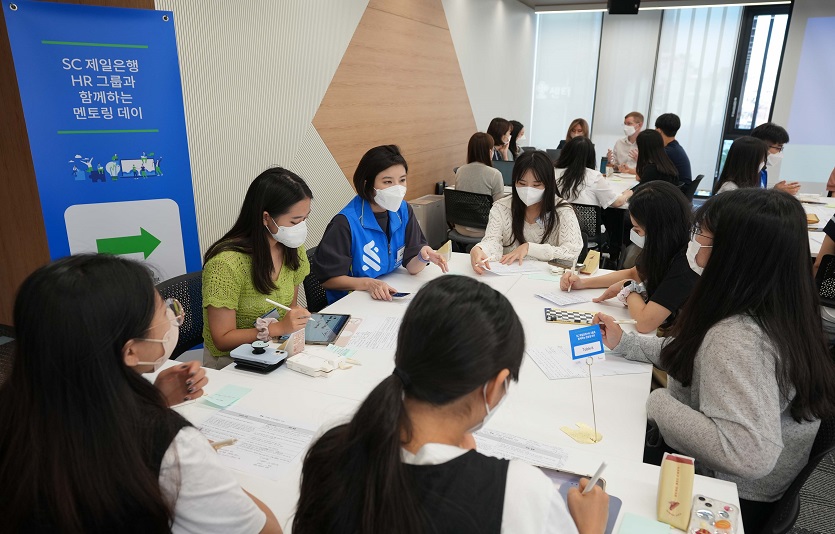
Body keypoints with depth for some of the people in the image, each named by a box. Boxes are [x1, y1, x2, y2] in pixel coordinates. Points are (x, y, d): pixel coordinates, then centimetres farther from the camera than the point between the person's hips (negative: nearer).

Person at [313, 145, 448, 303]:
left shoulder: (403, 211, -1)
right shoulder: (346, 223, -21)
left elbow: (411, 267, 0)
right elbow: (328, 278, -13)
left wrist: (423, 257, -22)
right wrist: (368, 284, -26)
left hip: (392, 296, 5)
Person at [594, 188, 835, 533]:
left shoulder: (736, 338, -34)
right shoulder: (772, 309, -4)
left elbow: (749, 455, -39)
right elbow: (692, 354, 10)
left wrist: (660, 404, -28)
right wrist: (623, 343, 5)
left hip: (721, 495, -7)